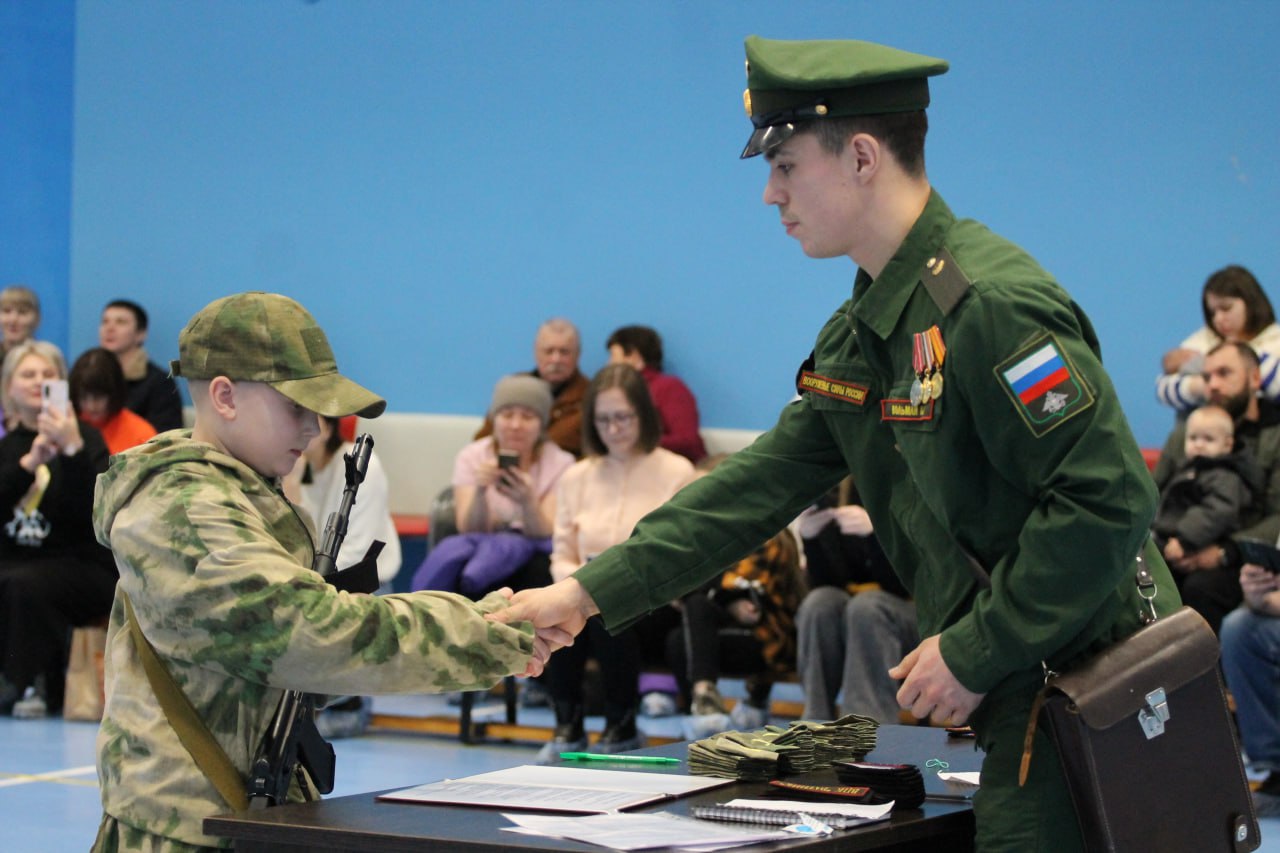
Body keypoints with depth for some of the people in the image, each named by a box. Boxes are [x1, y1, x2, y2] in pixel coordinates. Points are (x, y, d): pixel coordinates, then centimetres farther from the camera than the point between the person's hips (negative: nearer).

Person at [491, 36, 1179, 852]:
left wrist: (974, 653, -18)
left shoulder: (991, 303, -19)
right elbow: (764, 484, 16)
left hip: (1085, 685, -9)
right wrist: (588, 592, 11)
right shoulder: (858, 338, 13)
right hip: (1022, 695, 9)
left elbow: (1109, 500, -23)